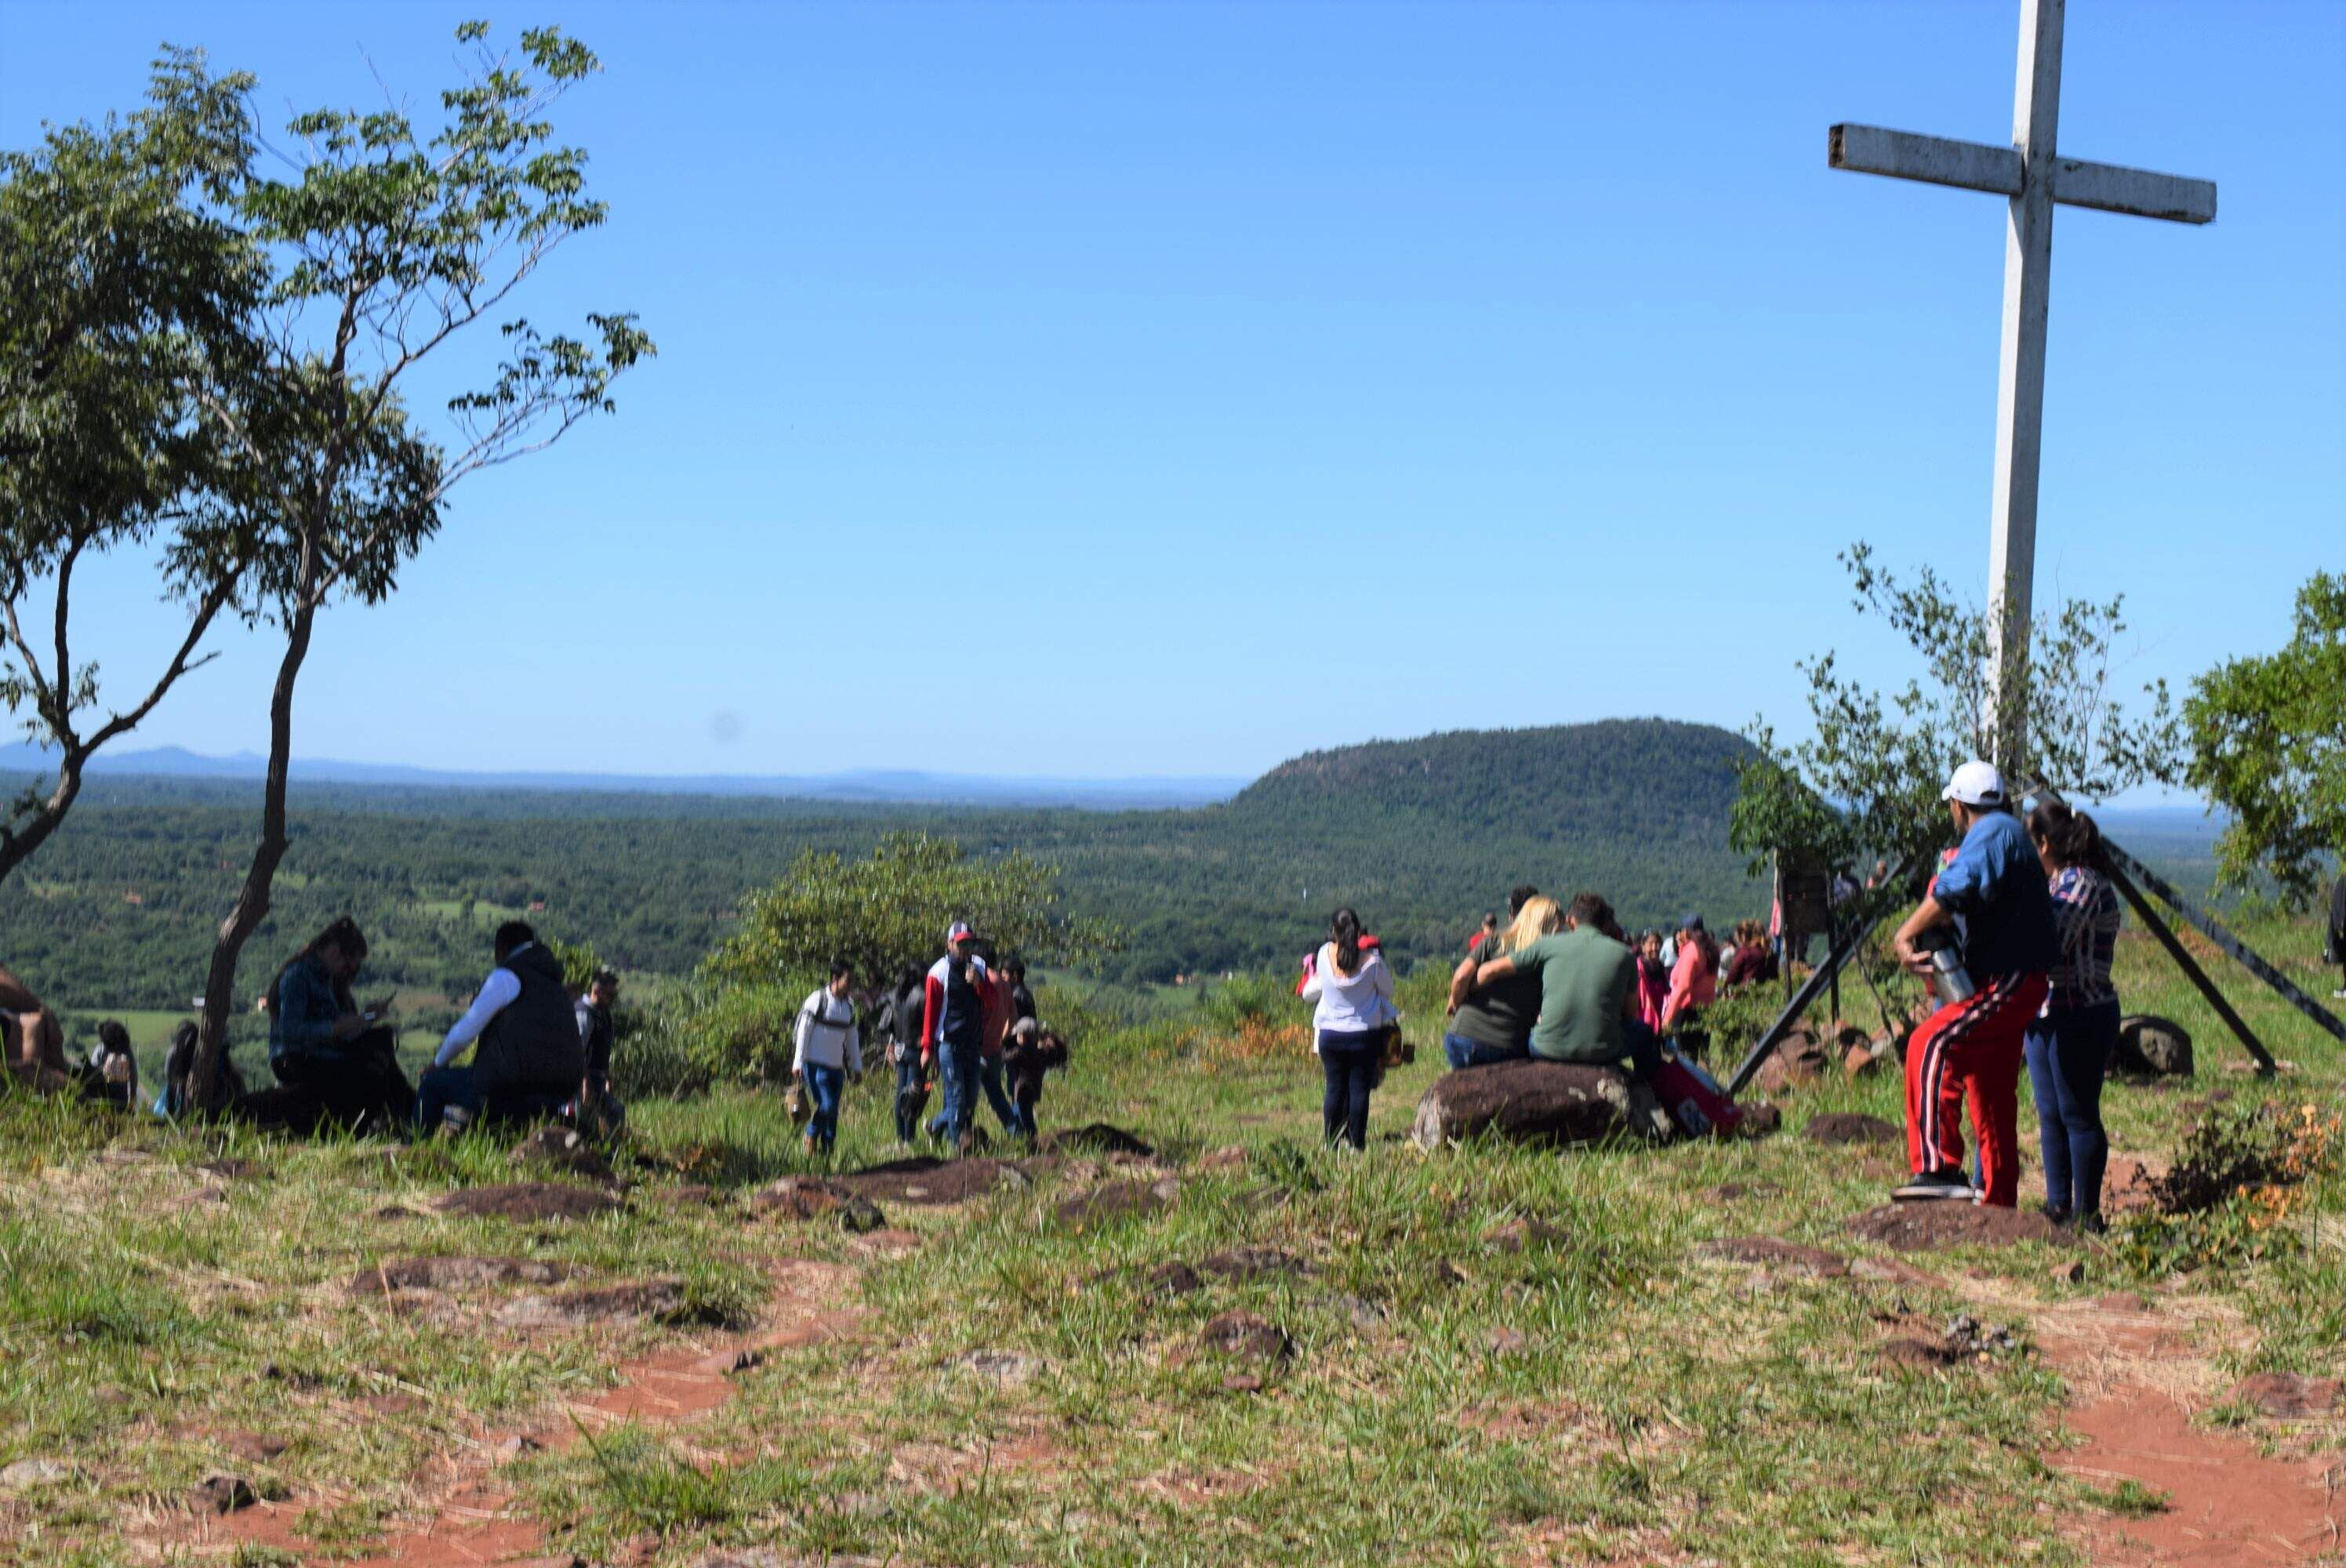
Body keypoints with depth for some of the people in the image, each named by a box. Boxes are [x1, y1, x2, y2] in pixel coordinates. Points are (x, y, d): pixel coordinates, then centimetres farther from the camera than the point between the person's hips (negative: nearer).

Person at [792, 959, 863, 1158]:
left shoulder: (849, 1005, 12)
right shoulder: (818, 999, -8)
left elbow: (852, 1038, 19)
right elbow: (803, 1032, -8)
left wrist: (857, 1067, 18)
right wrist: (798, 1063, -11)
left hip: (836, 1067, 6)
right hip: (815, 1065, -6)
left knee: (833, 1112, 3)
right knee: (826, 1104, -18)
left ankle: (826, 1149, 12)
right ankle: (811, 1136, 4)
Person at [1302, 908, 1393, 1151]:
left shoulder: (1324, 955, -7)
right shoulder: (1371, 959, -12)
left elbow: (1310, 992, 8)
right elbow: (1388, 991, 3)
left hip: (1330, 1033, 2)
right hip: (1363, 1033, -2)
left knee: (1335, 1089, 10)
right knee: (1359, 1089, 4)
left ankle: (1330, 1143, 10)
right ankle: (1356, 1142, 3)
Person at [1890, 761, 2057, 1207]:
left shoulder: (1994, 832, -12)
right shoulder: (2010, 832, 21)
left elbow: (1956, 889, -30)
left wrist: (1907, 934, -22)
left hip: (2006, 983, -11)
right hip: (2009, 981, 11)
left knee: (1931, 1047, -26)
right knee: (1991, 1093, 16)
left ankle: (1938, 1167, -33)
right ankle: (1998, 1199, 24)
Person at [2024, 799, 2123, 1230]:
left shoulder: (2083, 884, -15)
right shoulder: (2056, 883, 14)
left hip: (2080, 1016, -10)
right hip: (2044, 1013, 10)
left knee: (2078, 1115, -3)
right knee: (2051, 1115, 13)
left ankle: (2087, 1212, 4)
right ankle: (2058, 1205, 21)